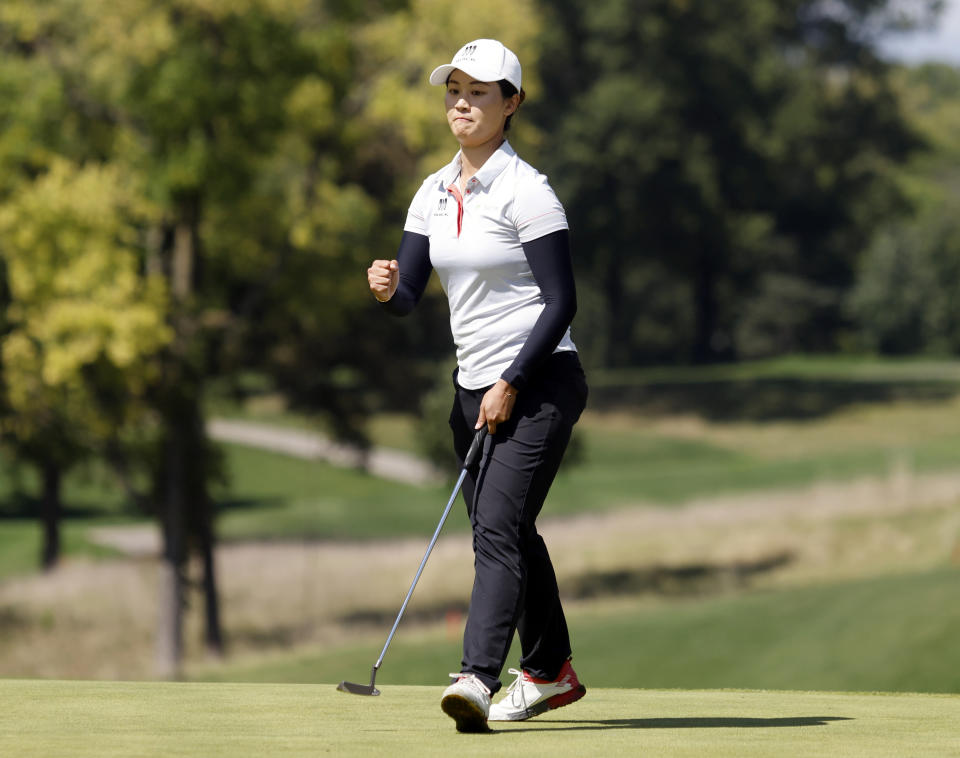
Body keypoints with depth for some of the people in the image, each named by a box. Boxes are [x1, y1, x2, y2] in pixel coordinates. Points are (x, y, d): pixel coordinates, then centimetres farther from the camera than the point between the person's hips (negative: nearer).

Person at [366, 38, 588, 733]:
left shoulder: (525, 191, -12)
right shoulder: (434, 193, 10)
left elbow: (561, 301, -14)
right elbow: (408, 297, 9)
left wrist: (511, 384, -18)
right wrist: (389, 288, -15)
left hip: (539, 385, -8)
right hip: (476, 387, 8)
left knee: (498, 527, -19)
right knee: (507, 533, 15)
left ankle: (478, 678, -29)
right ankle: (551, 671, 31)